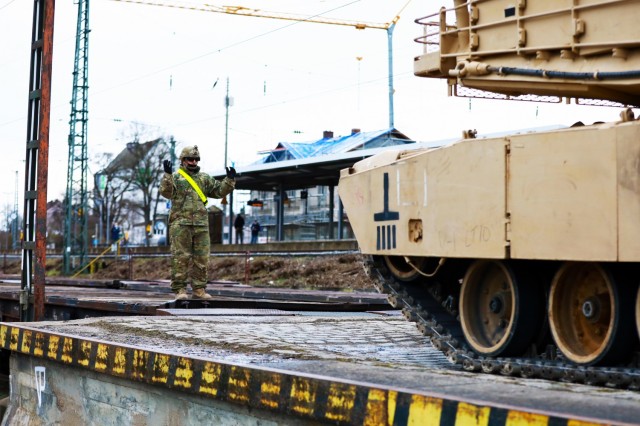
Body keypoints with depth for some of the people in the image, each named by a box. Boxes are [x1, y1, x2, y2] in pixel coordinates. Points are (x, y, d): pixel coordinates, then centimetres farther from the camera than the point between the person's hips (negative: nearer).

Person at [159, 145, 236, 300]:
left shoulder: (205, 178, 17)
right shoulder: (175, 177, 4)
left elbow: (219, 191, 15)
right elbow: (166, 192, -11)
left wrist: (230, 180, 1)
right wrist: (167, 175, -23)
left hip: (201, 224, 4)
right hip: (181, 223, -4)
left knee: (202, 258, 4)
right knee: (181, 257, -5)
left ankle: (199, 289, 11)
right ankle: (179, 289, -2)